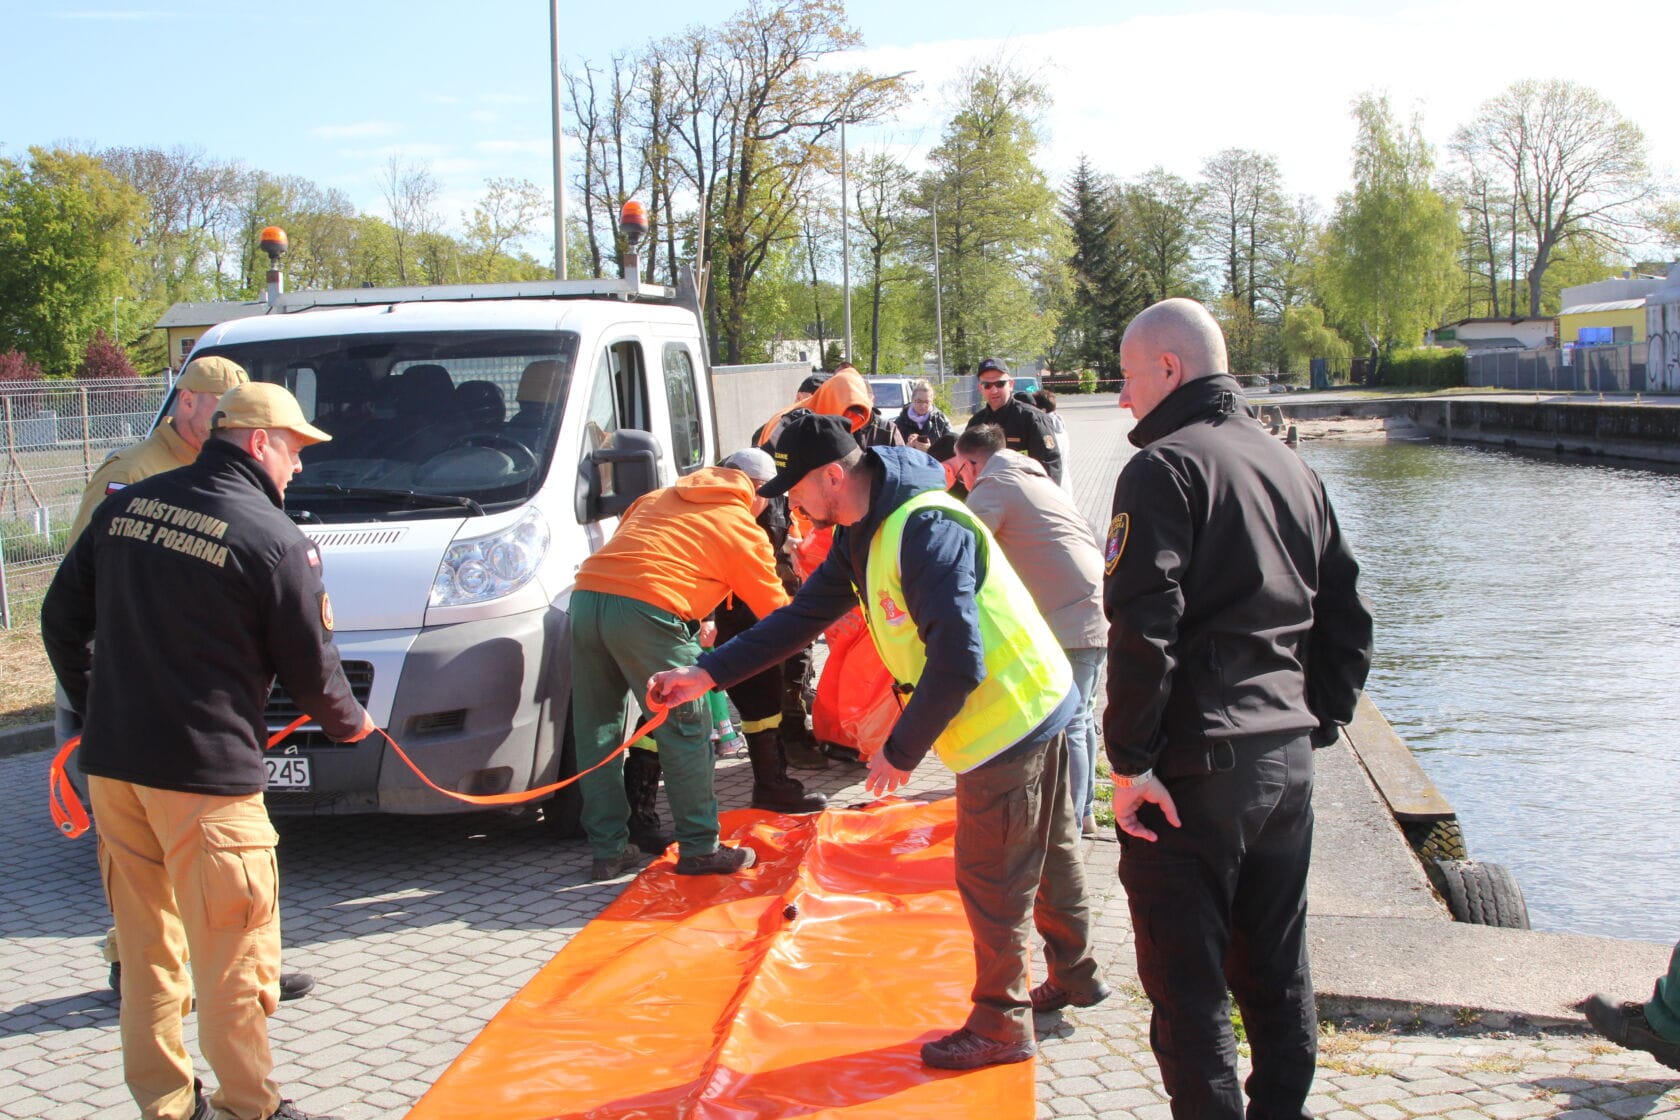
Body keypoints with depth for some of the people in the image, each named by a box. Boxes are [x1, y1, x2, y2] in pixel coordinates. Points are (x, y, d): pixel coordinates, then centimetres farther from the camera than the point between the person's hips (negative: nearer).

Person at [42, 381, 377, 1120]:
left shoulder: (126, 506, 6)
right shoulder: (274, 540, -11)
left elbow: (61, 619, 12)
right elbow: (308, 668, -3)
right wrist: (348, 721, 17)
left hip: (111, 760, 7)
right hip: (204, 769, -6)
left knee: (146, 941, 16)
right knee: (233, 948, 6)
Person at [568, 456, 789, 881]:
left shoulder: (660, 498, 27)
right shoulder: (743, 530, 11)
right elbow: (776, 610, 19)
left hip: (586, 596, 7)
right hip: (644, 608, -7)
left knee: (597, 733, 13)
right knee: (686, 729, 5)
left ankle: (608, 851, 19)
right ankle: (699, 849, 9)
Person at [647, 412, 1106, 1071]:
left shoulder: (923, 529, -27)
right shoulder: (861, 535, 6)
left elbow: (958, 661, -30)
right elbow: (804, 616, 13)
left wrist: (901, 752, -20)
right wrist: (705, 674, 8)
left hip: (1008, 720, -10)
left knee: (991, 879, 2)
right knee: (1047, 854, 23)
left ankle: (1001, 1028, 16)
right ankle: (1074, 977, 40)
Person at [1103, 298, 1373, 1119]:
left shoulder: (1165, 467, -11)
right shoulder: (1290, 467, 12)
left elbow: (1143, 628, -20)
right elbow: (1346, 616, 16)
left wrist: (1129, 760, -16)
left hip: (1195, 768, -8)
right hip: (1288, 758, 8)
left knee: (1186, 979, 1)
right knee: (1278, 966, 18)